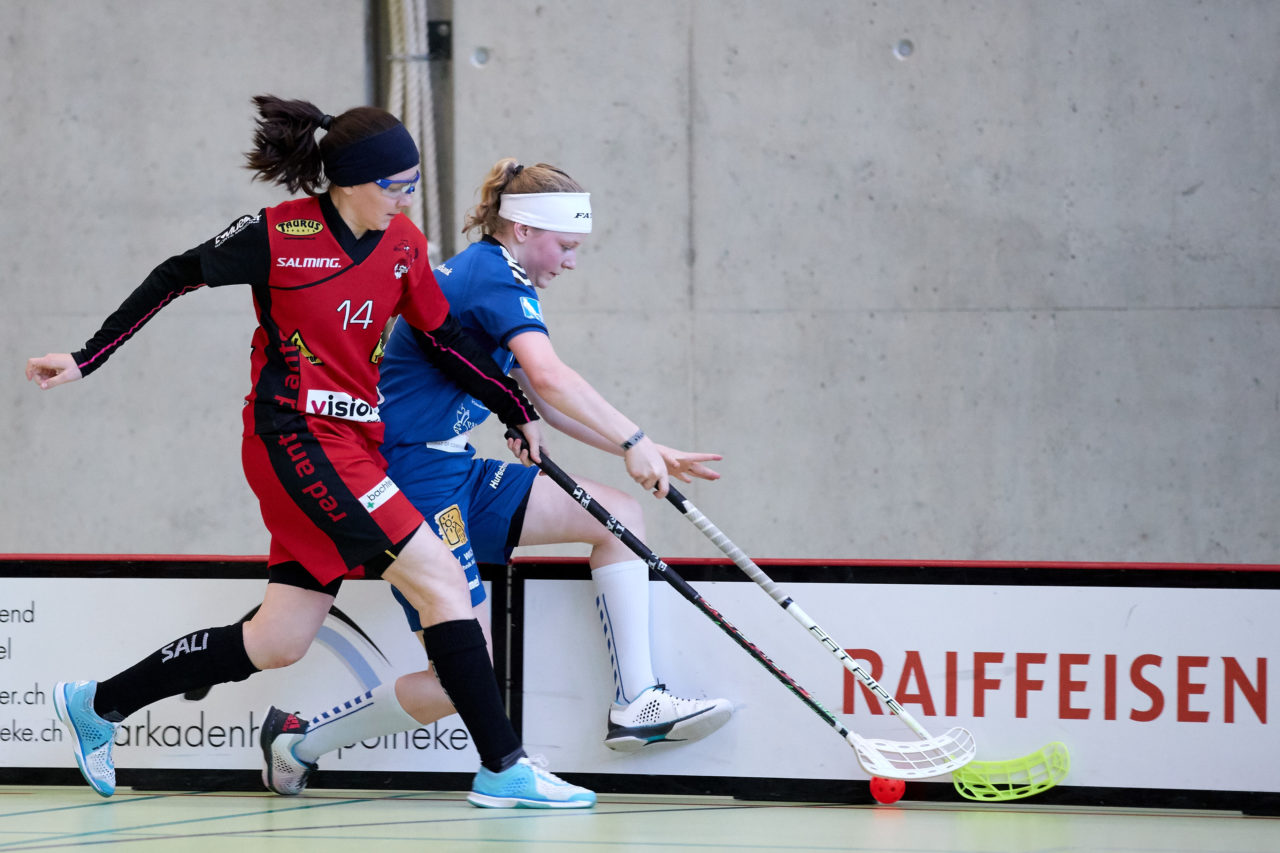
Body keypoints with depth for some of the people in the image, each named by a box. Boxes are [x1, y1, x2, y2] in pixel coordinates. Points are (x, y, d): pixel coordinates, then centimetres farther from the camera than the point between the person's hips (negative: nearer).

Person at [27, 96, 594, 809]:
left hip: (355, 443, 8)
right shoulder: (279, 235, -12)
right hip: (295, 436, -8)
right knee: (440, 576, -16)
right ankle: (503, 768, -13)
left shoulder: (403, 243, 5)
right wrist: (86, 360, 2)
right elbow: (175, 278, 0)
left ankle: (97, 705, 25)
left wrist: (521, 412, 14)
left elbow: (443, 340, 16)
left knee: (279, 643, 10)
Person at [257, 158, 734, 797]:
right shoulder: (496, 276, -14)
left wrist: (649, 455, 12)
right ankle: (301, 740, 5)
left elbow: (545, 404, 20)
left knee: (620, 517, 7)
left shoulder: (484, 274, 17)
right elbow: (551, 378, -31)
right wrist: (632, 440, -29)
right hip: (415, 485, -10)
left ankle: (636, 704, 5)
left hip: (459, 479, 10)